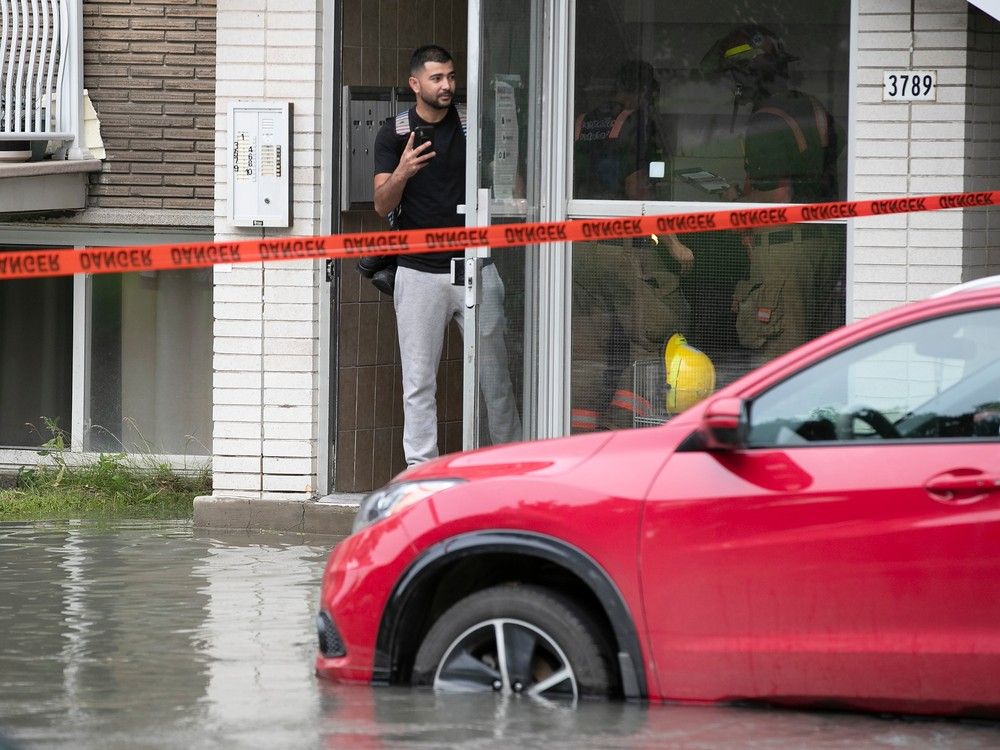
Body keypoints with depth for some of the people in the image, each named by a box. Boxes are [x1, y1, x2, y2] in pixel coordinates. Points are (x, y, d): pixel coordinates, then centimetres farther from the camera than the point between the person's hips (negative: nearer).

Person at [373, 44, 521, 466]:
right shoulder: (394, 134, 1)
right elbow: (382, 205, -6)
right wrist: (402, 173, -27)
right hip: (420, 273, -1)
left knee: (495, 375, 5)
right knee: (419, 381, 0)